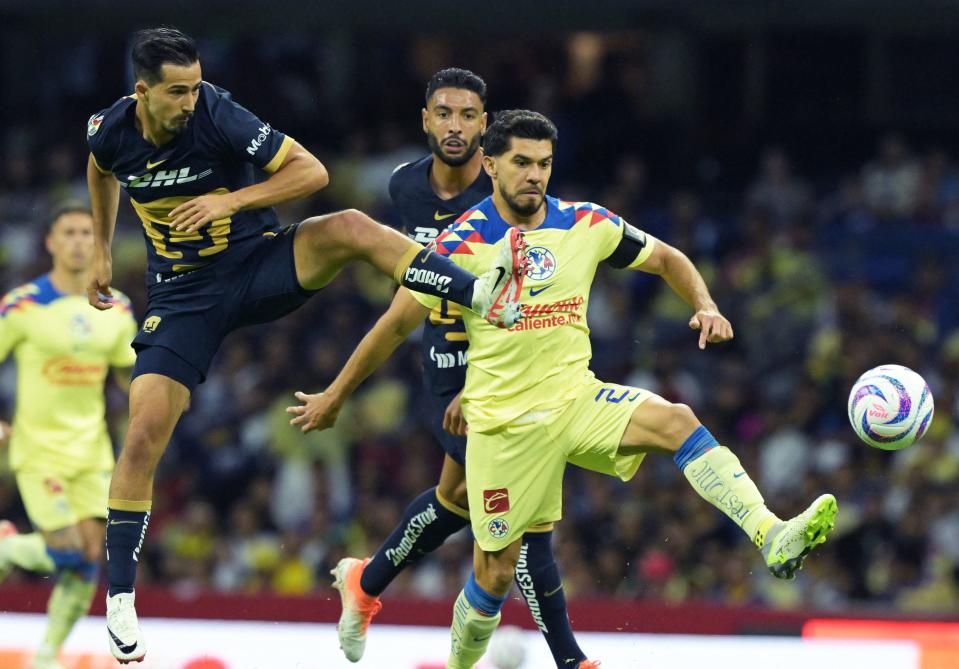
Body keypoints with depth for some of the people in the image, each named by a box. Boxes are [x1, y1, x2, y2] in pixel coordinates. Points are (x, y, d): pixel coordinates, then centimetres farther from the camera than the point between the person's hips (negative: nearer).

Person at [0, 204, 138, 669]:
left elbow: (128, 370, 17)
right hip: (39, 449, -5)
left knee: (91, 555, -2)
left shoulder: (115, 309, 4)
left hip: (92, 448, 5)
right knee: (67, 551, -14)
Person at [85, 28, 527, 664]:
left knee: (352, 228, -31)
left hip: (260, 264, -2)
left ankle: (483, 294, -38)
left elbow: (312, 171, -19)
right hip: (183, 295, 2)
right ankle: (120, 596, -1)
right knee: (144, 436, -11)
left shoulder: (218, 116, -20)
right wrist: (101, 252, 22)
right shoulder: (113, 131, -9)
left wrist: (232, 199, -28)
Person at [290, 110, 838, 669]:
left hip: (578, 399, 2)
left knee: (676, 421, -26)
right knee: (496, 572, 1)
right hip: (503, 422, -2)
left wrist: (705, 306, -5)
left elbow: (667, 259, 14)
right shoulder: (463, 242, -9)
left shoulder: (586, 225, 0)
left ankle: (773, 537, -39)